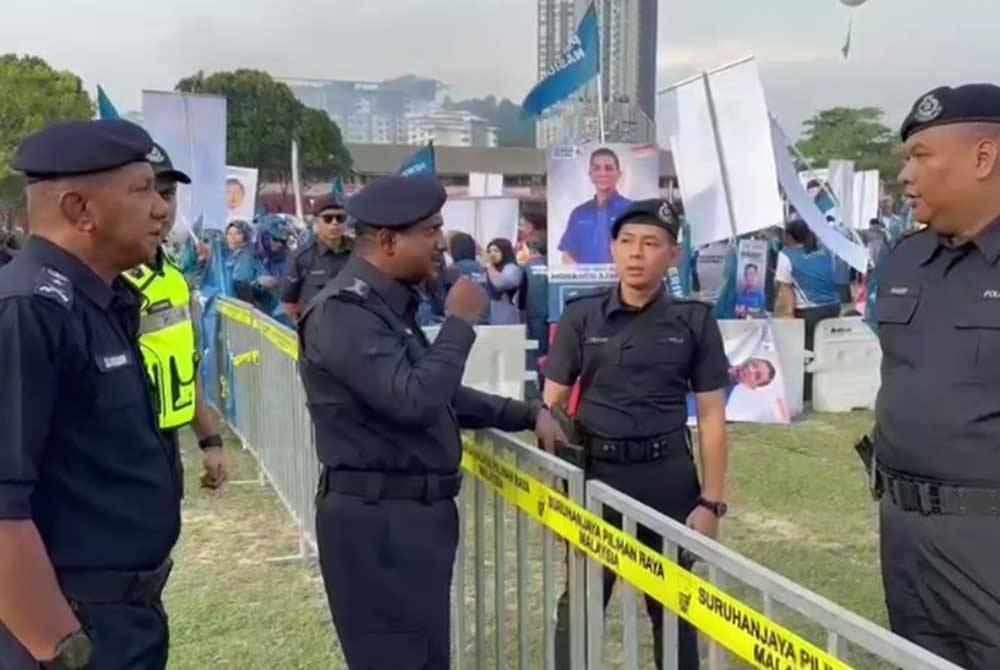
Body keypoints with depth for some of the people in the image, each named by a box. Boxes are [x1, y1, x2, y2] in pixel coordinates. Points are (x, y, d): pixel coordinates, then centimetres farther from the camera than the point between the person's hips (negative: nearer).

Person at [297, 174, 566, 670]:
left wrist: (526, 415, 14)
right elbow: (412, 401, -28)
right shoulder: (345, 311, -18)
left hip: (415, 511, 10)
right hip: (377, 519, -10)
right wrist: (460, 323, -15)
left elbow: (438, 395, 22)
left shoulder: (389, 304, 15)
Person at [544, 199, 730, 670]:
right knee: (578, 607, 11)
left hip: (667, 476, 0)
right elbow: (552, 406, 3)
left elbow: (711, 417, 1)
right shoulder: (581, 317, 0)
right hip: (593, 473, 1)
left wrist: (713, 502, -3)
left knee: (673, 608, 14)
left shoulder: (695, 321, -1)